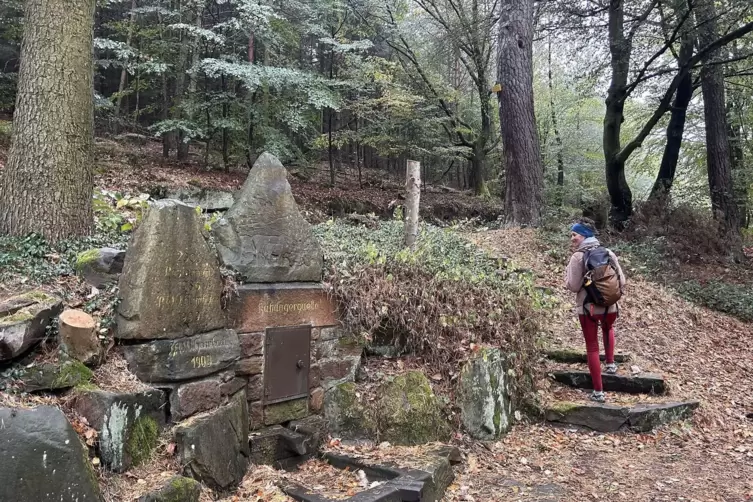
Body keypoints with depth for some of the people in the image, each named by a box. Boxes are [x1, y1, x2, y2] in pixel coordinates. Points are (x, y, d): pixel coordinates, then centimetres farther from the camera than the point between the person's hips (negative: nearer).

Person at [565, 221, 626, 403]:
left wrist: (571, 264, -1)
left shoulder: (578, 257, -12)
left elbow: (573, 286, -12)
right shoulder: (609, 253, 1)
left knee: (592, 347, 8)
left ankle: (598, 392, 10)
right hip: (609, 306, 4)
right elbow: (621, 281, 3)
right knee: (608, 329, 38)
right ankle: (611, 364, 34)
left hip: (587, 307, -4)